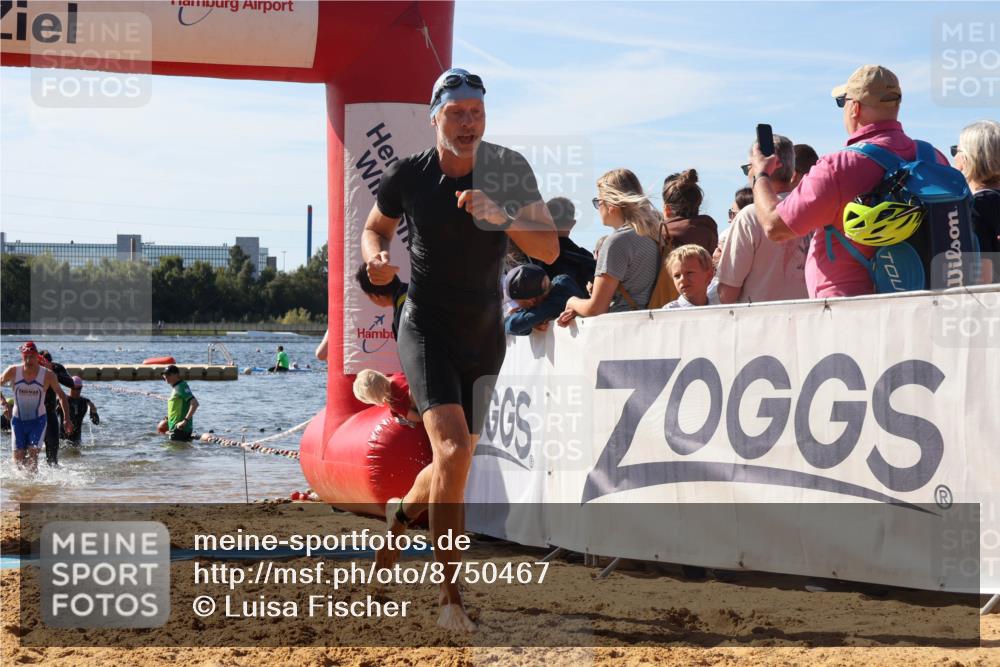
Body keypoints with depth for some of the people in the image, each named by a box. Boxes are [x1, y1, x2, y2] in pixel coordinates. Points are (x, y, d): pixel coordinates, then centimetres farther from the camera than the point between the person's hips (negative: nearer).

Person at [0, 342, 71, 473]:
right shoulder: (13, 371, -10)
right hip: (18, 420, 2)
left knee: (33, 453, -16)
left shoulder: (47, 375, -12)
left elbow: (61, 395, 0)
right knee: (18, 457, 2)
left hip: (38, 420, -2)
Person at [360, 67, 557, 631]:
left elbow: (550, 250, -12)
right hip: (427, 331, -3)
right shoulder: (408, 176, -9)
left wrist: (499, 217, -28)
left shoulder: (509, 171, -7)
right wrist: (377, 257, -11)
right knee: (453, 451, -23)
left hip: (486, 335, 3)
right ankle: (452, 598, -19)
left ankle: (403, 510, 52)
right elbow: (376, 227, 11)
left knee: (458, 462, 16)